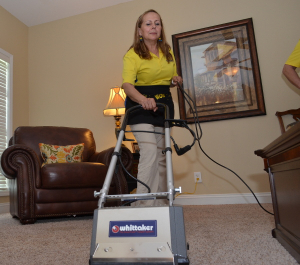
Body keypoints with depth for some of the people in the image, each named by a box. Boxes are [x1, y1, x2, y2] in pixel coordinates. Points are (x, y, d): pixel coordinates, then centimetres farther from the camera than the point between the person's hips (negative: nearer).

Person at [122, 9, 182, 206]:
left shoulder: (168, 52, 9)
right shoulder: (132, 55, -10)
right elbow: (127, 84, -25)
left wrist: (175, 80, -3)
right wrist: (143, 99, -44)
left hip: (164, 105, 6)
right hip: (141, 107, -6)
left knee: (161, 156, 8)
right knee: (149, 153, -20)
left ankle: (161, 204, 19)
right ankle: (145, 205, -12)